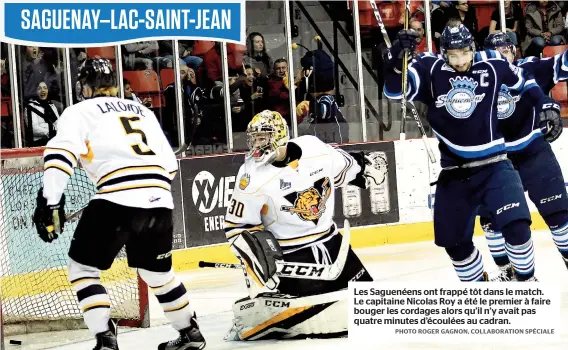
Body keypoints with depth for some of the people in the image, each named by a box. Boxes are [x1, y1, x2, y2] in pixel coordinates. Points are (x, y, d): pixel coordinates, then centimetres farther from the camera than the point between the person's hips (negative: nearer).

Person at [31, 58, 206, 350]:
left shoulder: (81, 111, 11)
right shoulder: (142, 111, 28)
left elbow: (61, 152, -7)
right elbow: (169, 163, 27)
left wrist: (50, 201, -12)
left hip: (118, 199, -6)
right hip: (159, 199, 6)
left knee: (82, 268, 7)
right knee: (157, 271, 27)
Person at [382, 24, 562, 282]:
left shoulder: (491, 64, -5)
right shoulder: (430, 70, -8)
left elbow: (523, 81, 13)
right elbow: (395, 91, -19)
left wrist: (546, 105, 6)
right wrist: (397, 59, -35)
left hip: (493, 165, -1)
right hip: (454, 172, 1)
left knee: (516, 226, -19)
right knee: (454, 242, 9)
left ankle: (528, 281, 4)